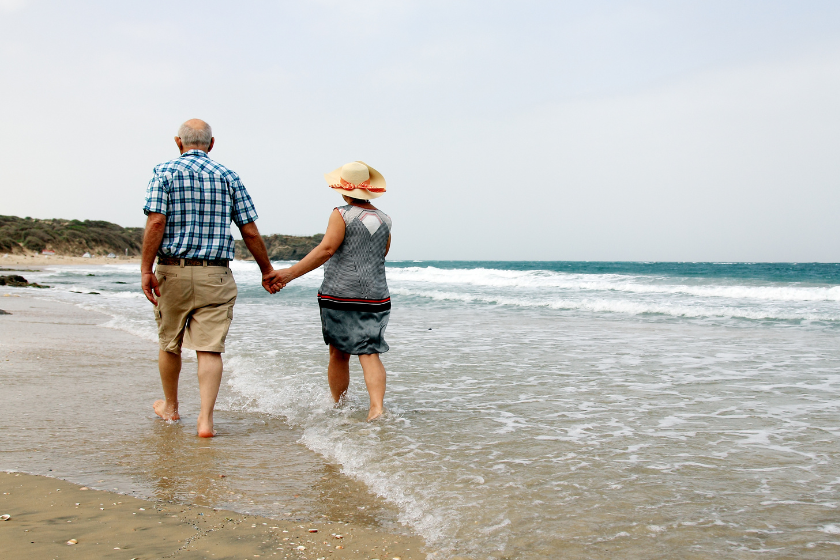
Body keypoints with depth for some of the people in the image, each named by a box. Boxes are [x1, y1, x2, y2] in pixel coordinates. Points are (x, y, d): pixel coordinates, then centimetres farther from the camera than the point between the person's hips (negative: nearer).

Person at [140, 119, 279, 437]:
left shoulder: (165, 172, 1)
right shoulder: (228, 177, 6)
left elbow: (156, 223, -12)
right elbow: (250, 232, 3)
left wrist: (146, 269, -11)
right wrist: (267, 271, 13)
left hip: (173, 271, 0)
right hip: (216, 275, 0)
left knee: (170, 344, 17)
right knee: (210, 348, -1)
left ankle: (170, 407, 34)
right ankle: (206, 420, -9)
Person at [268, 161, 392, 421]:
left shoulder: (342, 215, -6)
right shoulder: (384, 219, 10)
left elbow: (326, 249, -16)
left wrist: (290, 273, -17)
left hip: (339, 294, -3)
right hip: (375, 295, 3)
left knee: (339, 355, 10)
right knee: (369, 353, -2)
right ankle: (377, 406, -20)